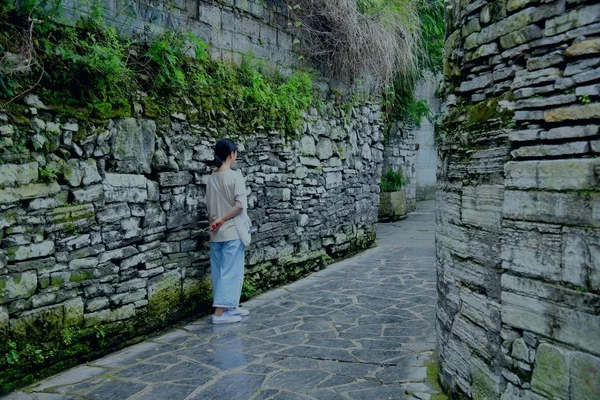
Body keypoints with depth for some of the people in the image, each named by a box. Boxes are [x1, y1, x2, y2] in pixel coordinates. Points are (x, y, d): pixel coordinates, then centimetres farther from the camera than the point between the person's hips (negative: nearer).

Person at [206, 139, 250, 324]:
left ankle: (230, 307, 23)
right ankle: (220, 312, -2)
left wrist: (215, 222, 17)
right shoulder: (235, 176, -11)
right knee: (231, 271, -1)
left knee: (219, 271, 11)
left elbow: (209, 207, 11)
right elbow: (240, 204, -19)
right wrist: (222, 220, -11)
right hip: (231, 231, -7)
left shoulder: (212, 178, 7)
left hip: (216, 233, 7)